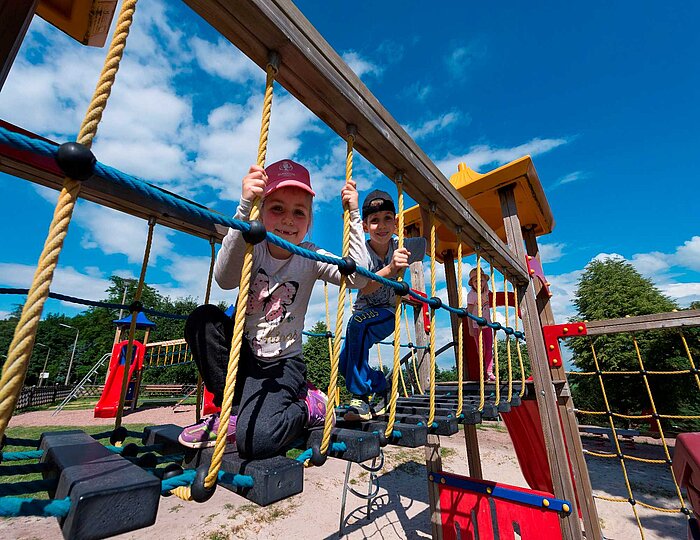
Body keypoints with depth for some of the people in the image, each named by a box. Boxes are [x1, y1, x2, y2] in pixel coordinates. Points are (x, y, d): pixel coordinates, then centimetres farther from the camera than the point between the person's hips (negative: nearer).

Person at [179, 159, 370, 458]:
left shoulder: (310, 257, -10)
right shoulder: (253, 249, -11)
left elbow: (358, 278, -24)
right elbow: (225, 279, -34)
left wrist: (353, 215, -25)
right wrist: (244, 208, -46)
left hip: (282, 363, -2)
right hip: (243, 352, 3)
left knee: (255, 440, -23)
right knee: (202, 318, -24)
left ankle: (307, 405, 9)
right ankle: (235, 411, -8)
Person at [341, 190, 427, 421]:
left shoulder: (403, 248, -15)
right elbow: (364, 288, -37)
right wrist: (390, 269, -52)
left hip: (388, 313, -2)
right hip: (363, 312, 2)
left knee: (357, 324, -34)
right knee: (346, 365, -6)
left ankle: (360, 395, -22)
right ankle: (380, 384, 25)